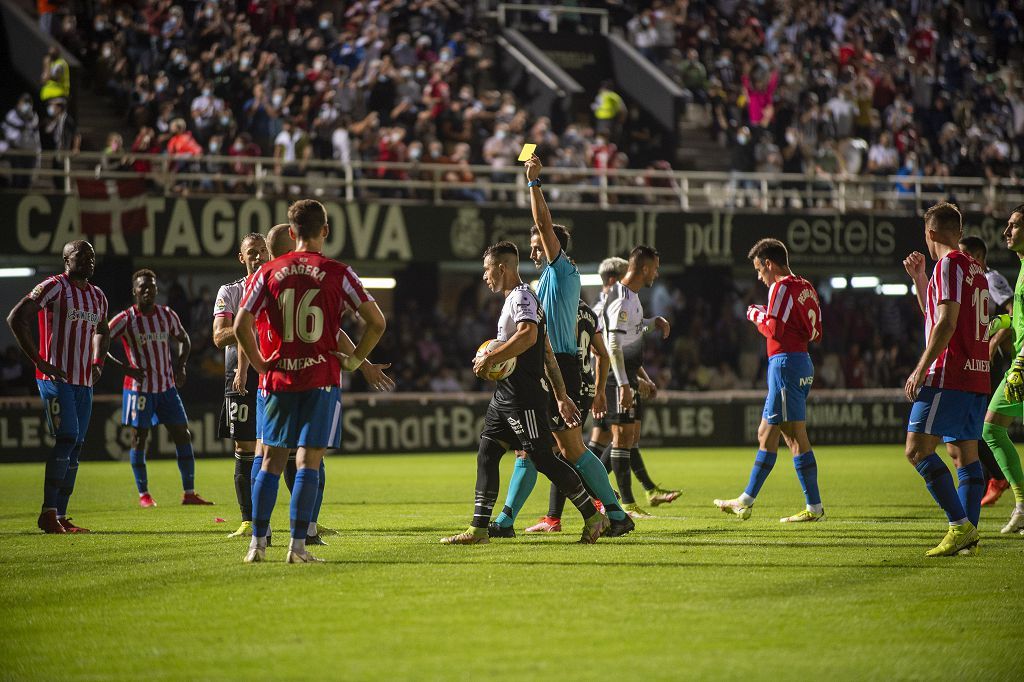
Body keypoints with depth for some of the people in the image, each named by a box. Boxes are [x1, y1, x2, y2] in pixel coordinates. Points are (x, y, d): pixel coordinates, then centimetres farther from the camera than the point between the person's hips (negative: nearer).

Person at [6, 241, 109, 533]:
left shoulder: (97, 296, 15)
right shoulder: (53, 287, -8)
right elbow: (16, 318, -14)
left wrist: (98, 363, 16)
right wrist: (39, 361, -15)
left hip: (84, 382, 8)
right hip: (56, 377, -8)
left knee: (75, 446, 6)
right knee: (67, 438, -17)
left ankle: (61, 517, 10)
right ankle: (48, 514, -13)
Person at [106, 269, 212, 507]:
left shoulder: (167, 315, 4)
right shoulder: (125, 320, -10)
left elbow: (183, 339, 20)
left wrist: (181, 365, 4)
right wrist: (124, 367, -17)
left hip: (167, 387, 4)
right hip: (139, 387, -4)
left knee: (182, 436, 0)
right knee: (139, 438, 0)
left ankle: (189, 493, 5)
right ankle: (143, 494, 9)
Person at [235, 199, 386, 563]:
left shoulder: (268, 272, 2)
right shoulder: (337, 273, -2)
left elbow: (241, 325, -3)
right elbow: (377, 321, -5)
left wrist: (260, 364, 7)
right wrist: (353, 360, 4)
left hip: (279, 379, 2)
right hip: (322, 378, -2)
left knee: (271, 460, 9)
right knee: (309, 461, 0)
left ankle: (257, 542, 7)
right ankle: (298, 544, -5)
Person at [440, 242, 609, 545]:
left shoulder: (520, 296, -11)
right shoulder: (516, 298, 21)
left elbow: (528, 335, -30)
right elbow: (544, 345, 27)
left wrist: (490, 358, -23)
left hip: (523, 395, -11)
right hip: (506, 393, 11)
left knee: (543, 458, -8)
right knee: (486, 455, 6)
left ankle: (594, 517, 0)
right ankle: (478, 529, 6)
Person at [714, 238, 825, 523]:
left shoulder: (782, 287, -11)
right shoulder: (805, 287, 16)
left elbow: (774, 329, -19)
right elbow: (816, 332, 16)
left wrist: (757, 315, 1)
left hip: (786, 363, -10)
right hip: (802, 363, 10)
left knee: (797, 437, -6)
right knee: (766, 434, 13)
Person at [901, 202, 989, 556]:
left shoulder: (948, 265, -9)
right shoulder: (975, 268, 19)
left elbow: (946, 323, -18)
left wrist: (921, 369, -16)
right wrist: (918, 278, 30)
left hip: (949, 376, -9)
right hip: (977, 377, 9)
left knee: (918, 449, -10)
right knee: (965, 452, 9)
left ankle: (960, 524, -17)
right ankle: (969, 535, 4)